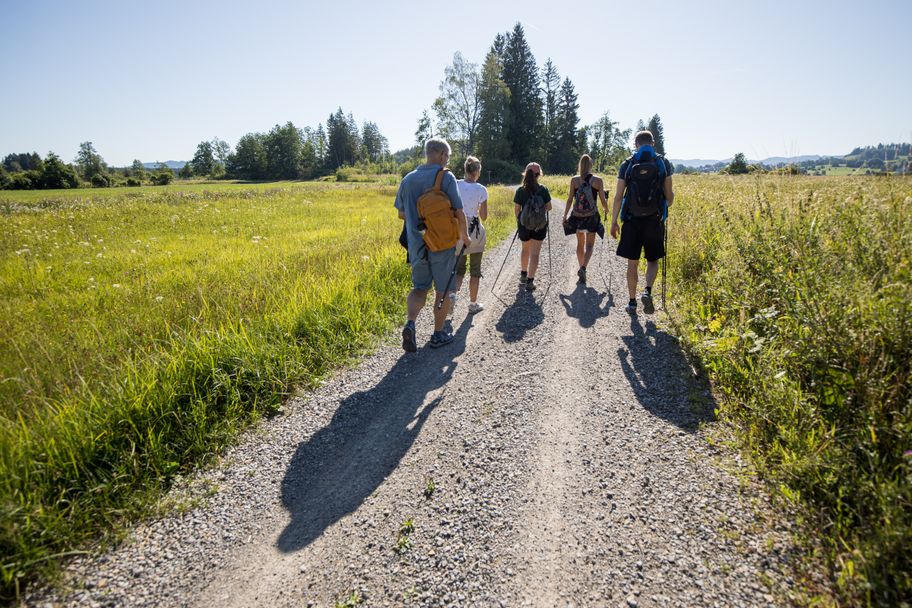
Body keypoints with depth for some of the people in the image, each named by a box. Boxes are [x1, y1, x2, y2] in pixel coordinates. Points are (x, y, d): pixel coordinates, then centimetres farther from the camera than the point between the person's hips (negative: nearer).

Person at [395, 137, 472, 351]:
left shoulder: (408, 179, 4)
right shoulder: (446, 177, -10)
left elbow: (401, 213, 12)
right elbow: (459, 212, -10)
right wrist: (465, 236, 6)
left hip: (416, 244, 4)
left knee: (419, 287, 16)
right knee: (443, 290, 12)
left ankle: (410, 323, -9)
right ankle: (438, 334, 22)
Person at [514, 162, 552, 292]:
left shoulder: (520, 190, -5)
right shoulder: (543, 190, -8)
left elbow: (516, 209, -3)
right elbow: (548, 207, -4)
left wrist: (518, 222, 10)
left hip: (524, 224, 2)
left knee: (525, 250, 24)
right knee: (535, 253, 1)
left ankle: (523, 275, 35)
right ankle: (530, 281, -2)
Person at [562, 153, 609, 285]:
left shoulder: (574, 180, -4)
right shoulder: (597, 180, -6)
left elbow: (569, 200, -3)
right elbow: (603, 201, -2)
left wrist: (565, 216, 6)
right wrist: (606, 210, 19)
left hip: (577, 217, 2)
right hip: (592, 217, -1)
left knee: (580, 243, 17)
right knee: (589, 245, 5)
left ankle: (581, 268, 24)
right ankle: (583, 268, -16)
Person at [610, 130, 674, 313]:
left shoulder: (627, 165, 0)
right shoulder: (663, 163, 1)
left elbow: (618, 197, -2)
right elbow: (669, 197, 2)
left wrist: (614, 222, 5)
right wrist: (667, 203, 26)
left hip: (632, 221, 0)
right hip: (655, 221, 0)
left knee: (632, 262, 9)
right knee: (653, 260, 15)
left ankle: (632, 301, 14)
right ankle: (647, 291, -9)